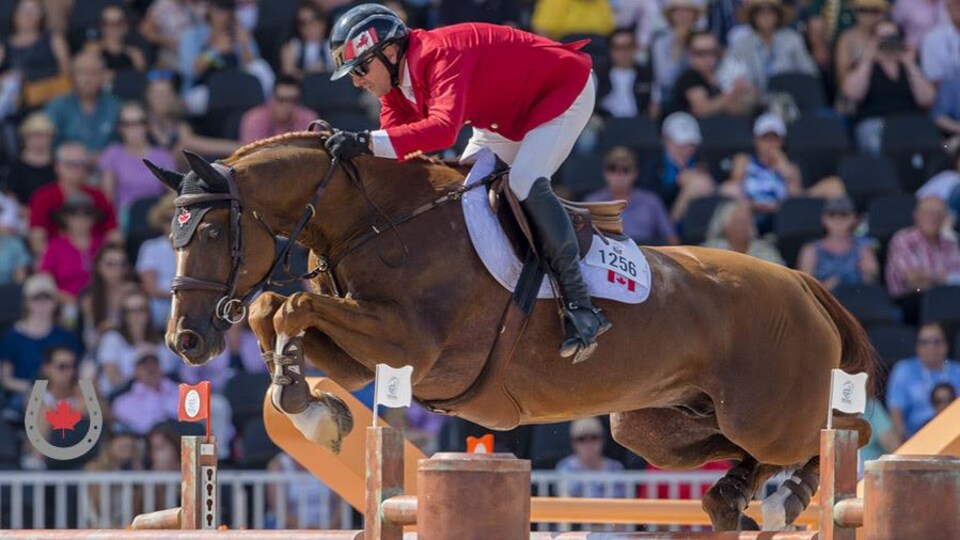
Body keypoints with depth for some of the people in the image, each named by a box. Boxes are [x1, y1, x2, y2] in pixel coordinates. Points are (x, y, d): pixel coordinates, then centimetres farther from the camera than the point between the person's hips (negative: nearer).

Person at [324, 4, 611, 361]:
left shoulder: (439, 56, -34)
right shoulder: (395, 81, -5)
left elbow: (443, 129, -51)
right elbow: (395, 142, -12)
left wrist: (367, 143, -57)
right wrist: (346, 143, -30)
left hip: (565, 88, -10)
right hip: (509, 112, 10)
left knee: (525, 183, -27)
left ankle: (581, 308, -28)